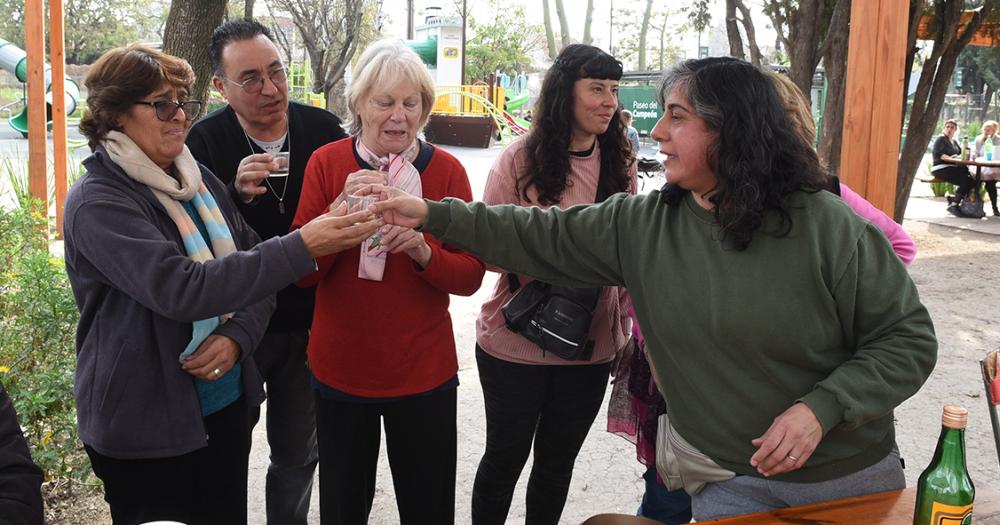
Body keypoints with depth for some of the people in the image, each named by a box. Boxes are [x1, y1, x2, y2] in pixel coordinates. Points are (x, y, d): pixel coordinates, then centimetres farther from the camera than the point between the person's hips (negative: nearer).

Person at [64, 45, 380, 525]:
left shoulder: (199, 179, 4)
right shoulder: (97, 202, -16)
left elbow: (253, 268, 7)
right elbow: (181, 288, -30)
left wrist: (237, 336, -13)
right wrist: (302, 246, -34)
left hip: (226, 403, 6)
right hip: (144, 426, -6)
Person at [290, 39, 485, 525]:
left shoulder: (447, 169, -5)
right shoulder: (326, 162, -4)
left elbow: (471, 276, -6)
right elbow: (301, 270, -7)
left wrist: (422, 250, -25)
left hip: (424, 374, 0)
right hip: (339, 371, 1)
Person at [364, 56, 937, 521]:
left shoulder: (829, 227, -17)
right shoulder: (642, 225, -6)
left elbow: (910, 338, -11)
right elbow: (543, 237, -2)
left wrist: (821, 408, -23)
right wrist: (433, 214, -6)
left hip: (853, 476, -2)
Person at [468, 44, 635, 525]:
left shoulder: (621, 163, 1)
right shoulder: (519, 160, -9)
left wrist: (625, 324, 8)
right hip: (517, 343, -3)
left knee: (557, 462, 18)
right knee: (505, 457, 12)